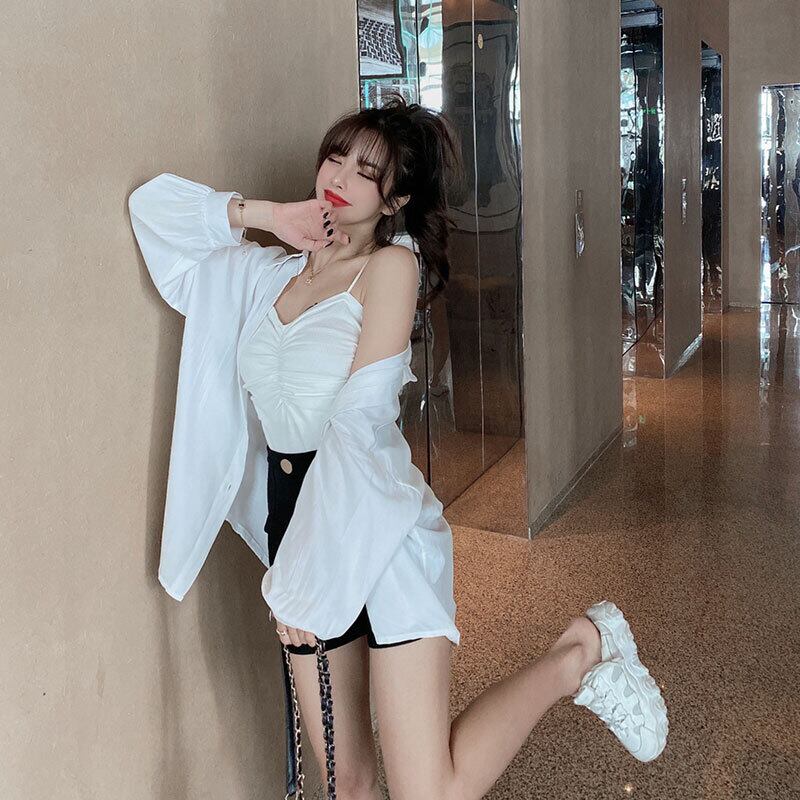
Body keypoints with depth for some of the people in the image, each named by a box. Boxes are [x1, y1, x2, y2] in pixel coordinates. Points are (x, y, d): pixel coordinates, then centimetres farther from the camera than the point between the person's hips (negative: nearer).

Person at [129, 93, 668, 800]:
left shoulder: (390, 266, -5)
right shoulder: (272, 273, 12)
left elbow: (359, 421, -14)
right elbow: (155, 205, 19)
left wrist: (306, 571, -17)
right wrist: (263, 213, 6)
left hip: (375, 523, -5)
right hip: (293, 515, 6)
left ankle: (580, 653, 11)